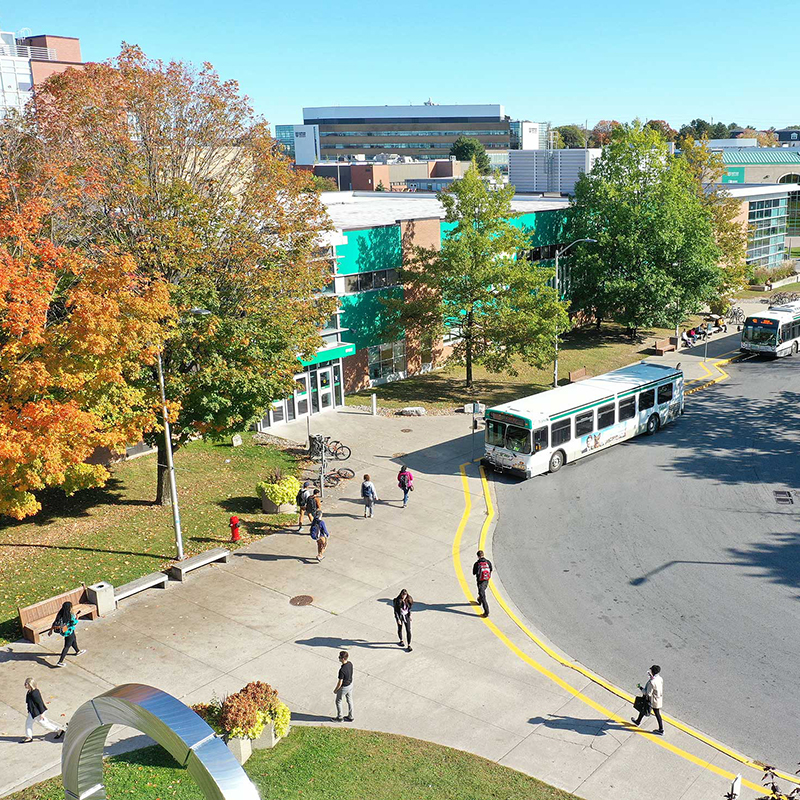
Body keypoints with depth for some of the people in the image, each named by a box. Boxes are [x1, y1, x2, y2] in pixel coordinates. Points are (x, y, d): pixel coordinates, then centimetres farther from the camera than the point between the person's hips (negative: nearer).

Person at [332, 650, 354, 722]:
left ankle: (339, 717, 31)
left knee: (338, 701, 16)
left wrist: (336, 690, -9)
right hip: (350, 684, 7)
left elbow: (340, 682, -26)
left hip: (344, 687, -7)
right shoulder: (350, 664, -12)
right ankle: (350, 717, 36)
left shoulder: (342, 670, -35)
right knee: (349, 700, 21)